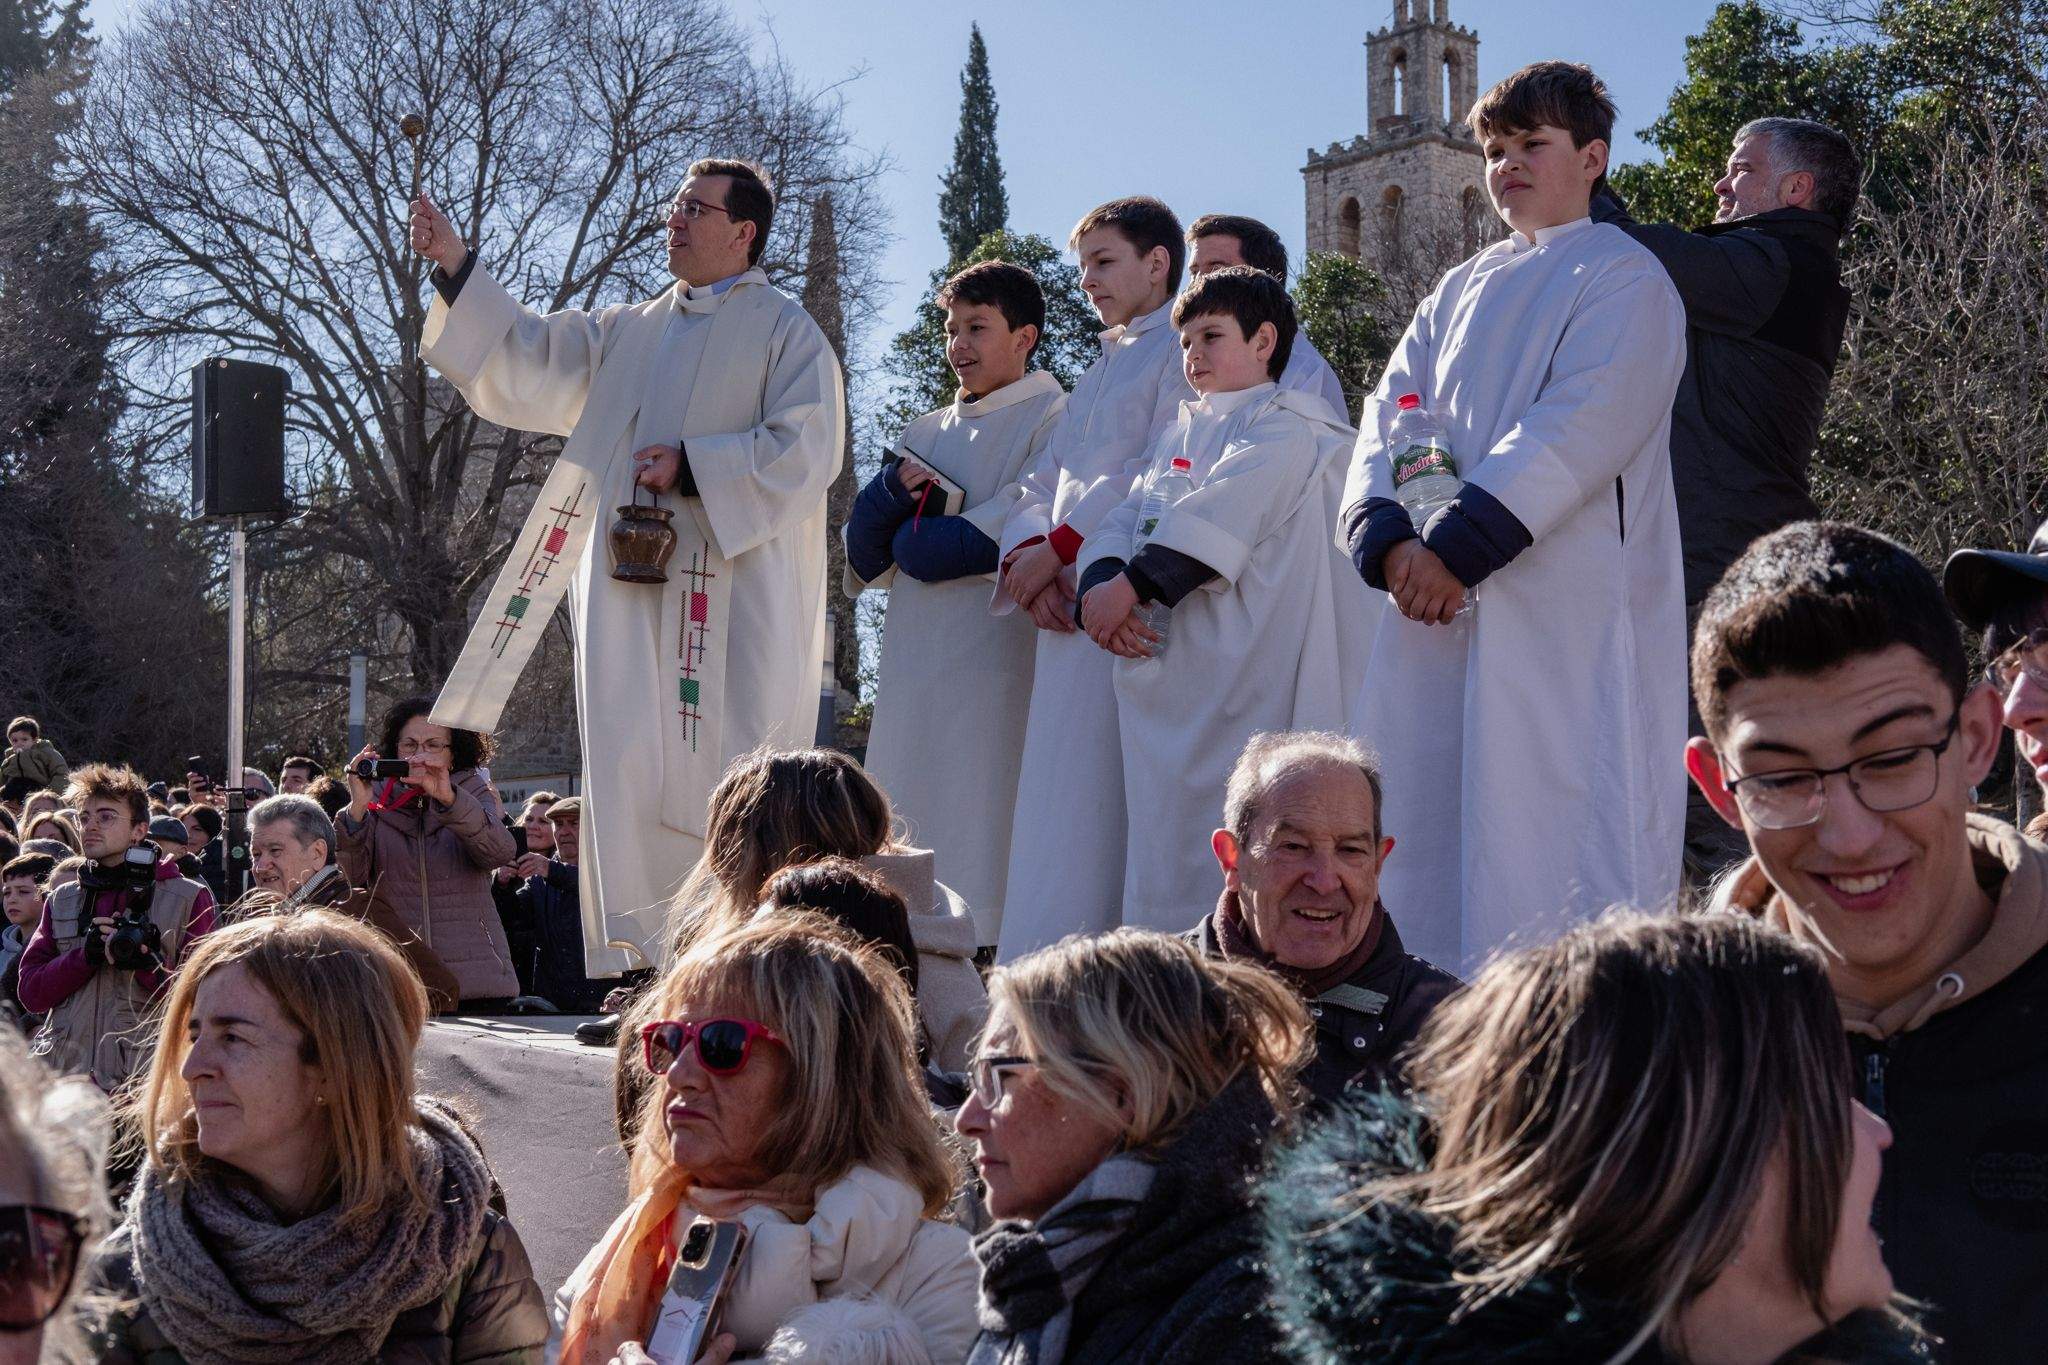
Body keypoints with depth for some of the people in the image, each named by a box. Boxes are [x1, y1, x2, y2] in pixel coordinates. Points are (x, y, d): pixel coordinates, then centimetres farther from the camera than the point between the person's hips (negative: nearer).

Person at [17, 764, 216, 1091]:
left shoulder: (189, 899, 5)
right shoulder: (62, 901, 18)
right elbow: (30, 993, 8)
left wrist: (146, 962, -18)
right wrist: (86, 955, -8)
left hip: (147, 1079, -3)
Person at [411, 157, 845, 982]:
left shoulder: (784, 332, 3)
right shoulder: (630, 333, 22)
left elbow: (807, 448, -8)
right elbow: (528, 362, 20)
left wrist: (693, 466, -13)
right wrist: (454, 266, 12)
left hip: (734, 594, -6)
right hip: (634, 589, 6)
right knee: (631, 780, 0)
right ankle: (640, 967, 2)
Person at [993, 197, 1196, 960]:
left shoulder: (1184, 350, 2)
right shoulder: (1098, 374, 27)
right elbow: (1042, 481, 19)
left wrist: (1058, 546, -13)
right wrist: (1029, 554, -2)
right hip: (1069, 609, 8)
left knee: (1095, 806, -12)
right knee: (1053, 801, 3)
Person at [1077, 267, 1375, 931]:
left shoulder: (1288, 424, 1)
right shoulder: (1179, 436, 23)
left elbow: (1226, 511, -15)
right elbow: (1123, 522, 11)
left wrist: (1132, 583, -21)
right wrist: (1100, 583, -11)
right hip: (1171, 679, 7)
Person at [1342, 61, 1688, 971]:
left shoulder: (1622, 277, 0)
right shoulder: (1462, 292, 21)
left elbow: (1578, 430, -14)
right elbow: (1389, 413, 11)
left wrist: (1458, 545, -20)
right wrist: (1387, 537, -9)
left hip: (1569, 618, -7)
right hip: (1438, 601, 7)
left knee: (1559, 845, -9)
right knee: (1424, 827, 6)